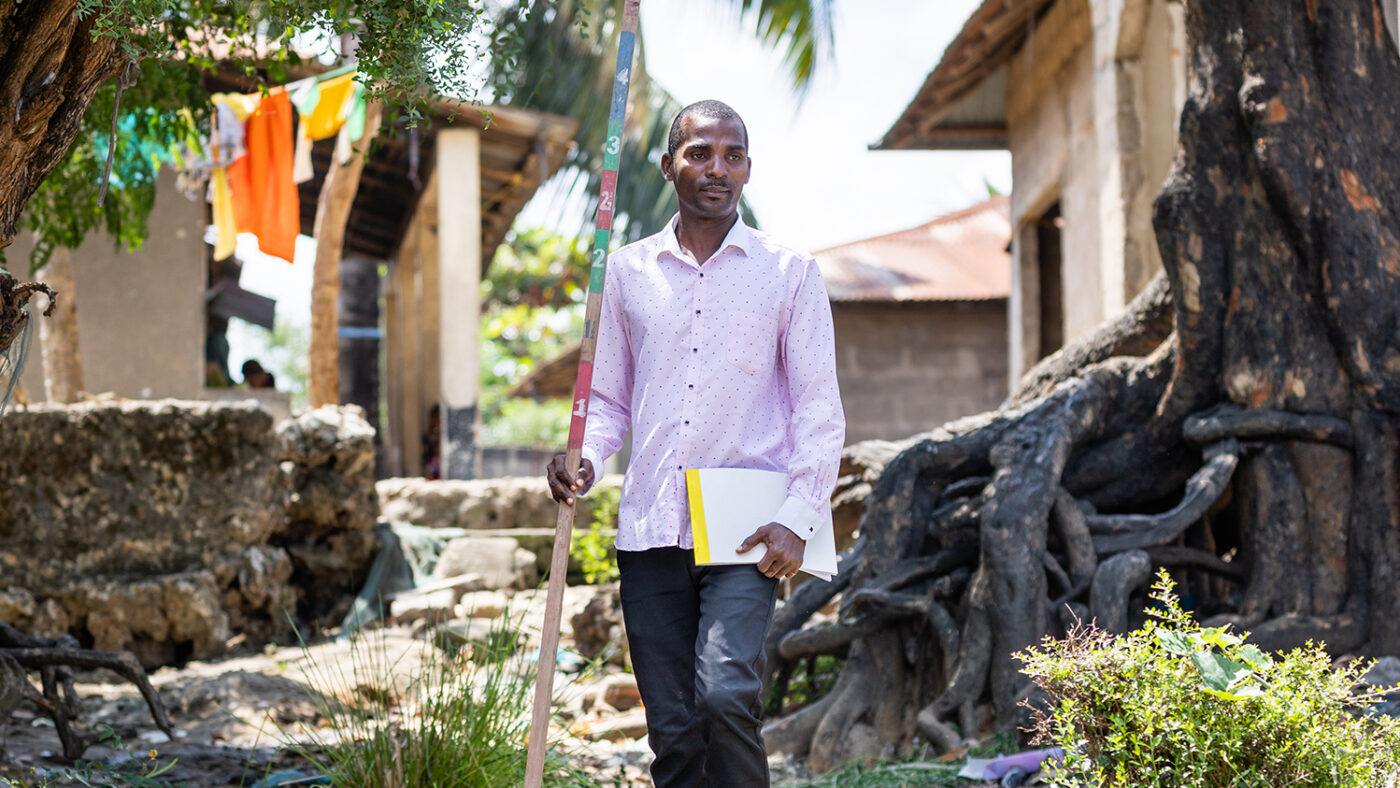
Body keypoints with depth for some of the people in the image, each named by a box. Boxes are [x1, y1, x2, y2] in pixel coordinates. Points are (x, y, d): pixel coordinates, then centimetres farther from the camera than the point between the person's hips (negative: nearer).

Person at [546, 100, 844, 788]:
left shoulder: (789, 273, 5)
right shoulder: (628, 271, 12)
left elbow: (819, 409, 3)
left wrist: (798, 519, -8)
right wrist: (585, 457, -2)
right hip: (651, 529, 3)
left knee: (726, 693, -22)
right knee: (671, 728, 4)